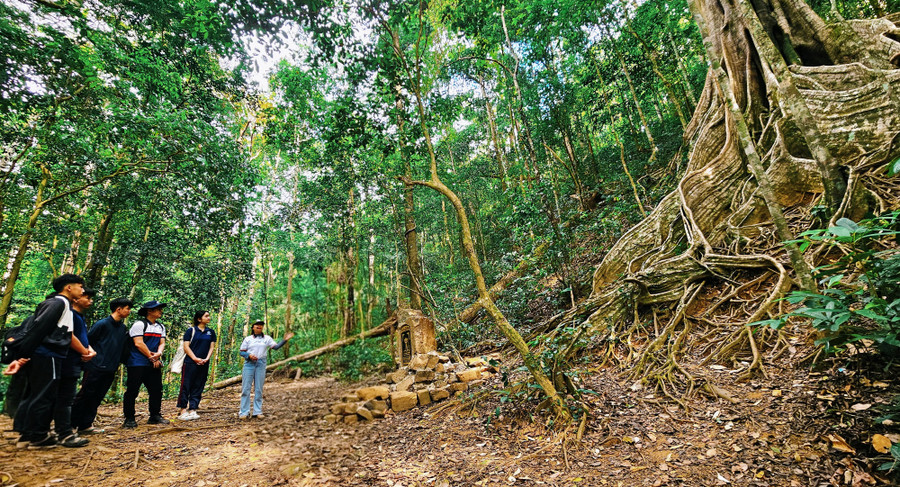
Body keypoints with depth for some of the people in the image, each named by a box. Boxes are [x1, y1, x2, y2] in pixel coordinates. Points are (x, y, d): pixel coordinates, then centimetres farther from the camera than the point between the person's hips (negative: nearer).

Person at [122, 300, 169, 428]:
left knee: (157, 390, 8)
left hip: (154, 364, 7)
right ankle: (129, 419, 10)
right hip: (137, 363, -7)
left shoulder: (161, 327, 15)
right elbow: (138, 343, -13)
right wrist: (152, 357, -10)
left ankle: (155, 416, 17)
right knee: (132, 391, -1)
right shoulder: (139, 324, -7)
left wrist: (159, 353, -11)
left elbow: (162, 342, 10)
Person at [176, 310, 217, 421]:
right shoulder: (191, 330, 0)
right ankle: (183, 411, 6)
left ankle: (192, 411, 11)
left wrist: (206, 359, -7)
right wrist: (195, 358, -14)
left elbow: (211, 347, 9)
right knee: (186, 386, -2)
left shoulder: (211, 332, 12)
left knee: (198, 387, 5)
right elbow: (186, 346, -5)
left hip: (204, 365, 4)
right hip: (190, 363, -4)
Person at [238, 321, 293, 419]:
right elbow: (241, 352, 6)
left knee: (259, 389, 4)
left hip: (261, 364, 1)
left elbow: (276, 346, 0)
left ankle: (257, 412, 11)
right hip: (249, 364, -1)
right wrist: (249, 355, -13)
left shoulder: (267, 338, 11)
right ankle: (244, 412, 7)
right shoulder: (248, 339, 9)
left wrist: (285, 340, -13)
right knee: (246, 388, -1)